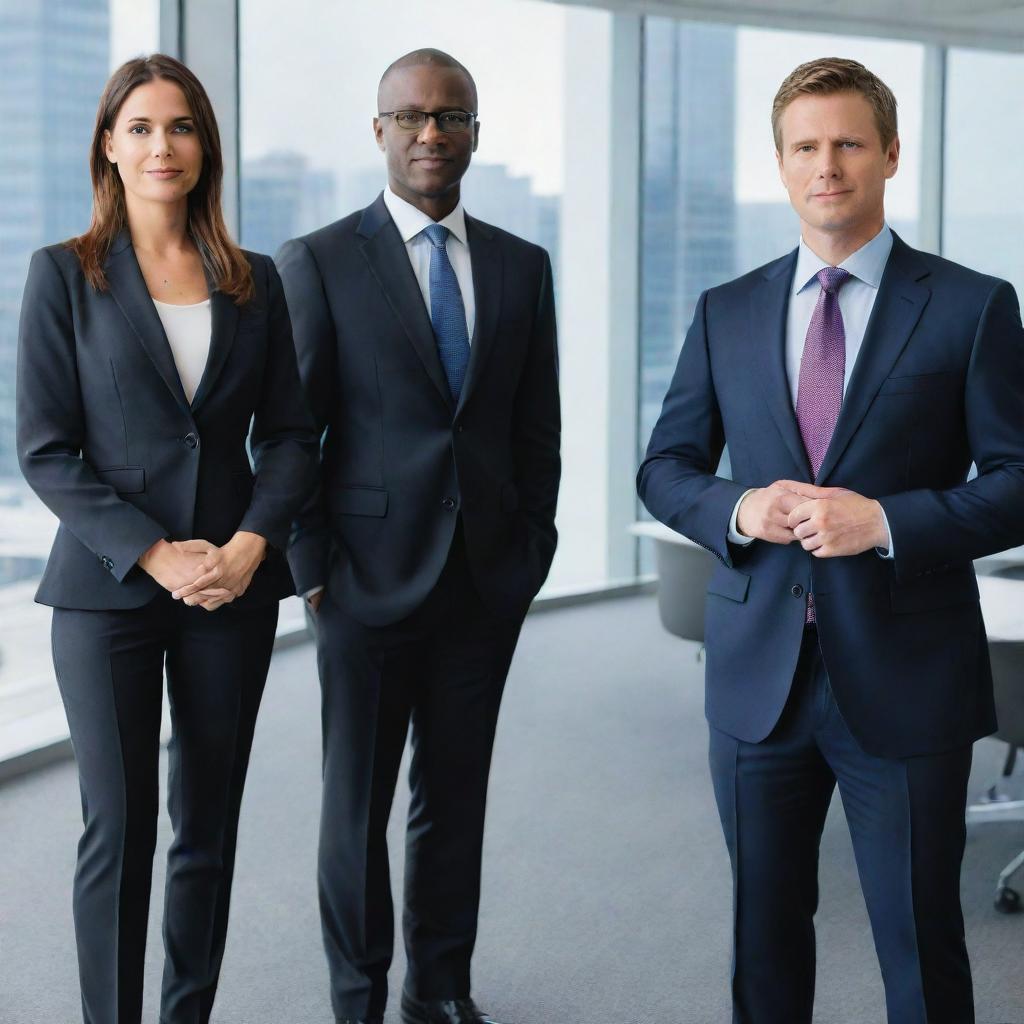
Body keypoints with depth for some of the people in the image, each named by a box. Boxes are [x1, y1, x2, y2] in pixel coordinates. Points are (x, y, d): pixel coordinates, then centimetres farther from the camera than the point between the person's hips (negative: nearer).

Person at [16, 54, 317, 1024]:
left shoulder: (253, 282, 8)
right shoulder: (64, 275, 0)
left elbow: (290, 433, 7)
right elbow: (44, 450, -5)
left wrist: (250, 545, -9)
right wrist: (155, 555, -14)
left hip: (233, 586, 3)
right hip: (107, 586, -3)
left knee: (208, 823, 8)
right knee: (119, 827, 0)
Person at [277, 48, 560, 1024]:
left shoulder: (523, 266, 9)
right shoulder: (317, 262, -2)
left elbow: (538, 427, 12)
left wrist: (532, 549, 6)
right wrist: (312, 569, -6)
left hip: (487, 578, 3)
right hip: (372, 572, -3)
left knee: (457, 795, 12)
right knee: (357, 799, 7)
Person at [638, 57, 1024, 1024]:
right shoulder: (726, 313, 8)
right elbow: (664, 468, 11)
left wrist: (888, 522, -19)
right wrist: (736, 509, -10)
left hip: (903, 681, -3)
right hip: (759, 678, 3)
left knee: (922, 945, 6)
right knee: (764, 930, 16)